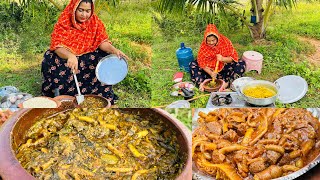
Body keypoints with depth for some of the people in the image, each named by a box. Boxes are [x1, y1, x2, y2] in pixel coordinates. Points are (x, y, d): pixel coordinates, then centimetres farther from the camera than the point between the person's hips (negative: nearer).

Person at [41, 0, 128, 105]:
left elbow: (102, 41, -11)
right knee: (50, 61, -30)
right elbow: (57, 46, -25)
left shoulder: (95, 22, -7)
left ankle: (102, 97, -8)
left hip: (89, 56, 2)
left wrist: (114, 50, -34)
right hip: (65, 56, -1)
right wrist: (70, 56, -48)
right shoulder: (64, 22, -16)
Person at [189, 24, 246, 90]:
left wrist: (223, 59, -35)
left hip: (224, 67, -1)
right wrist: (210, 73, -29)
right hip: (209, 68, 1)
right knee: (192, 64, -19)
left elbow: (233, 57, -14)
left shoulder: (225, 41, -17)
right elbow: (201, 62, -14)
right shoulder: (204, 45, -15)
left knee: (241, 64, -26)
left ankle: (227, 83, -36)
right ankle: (201, 83, -34)